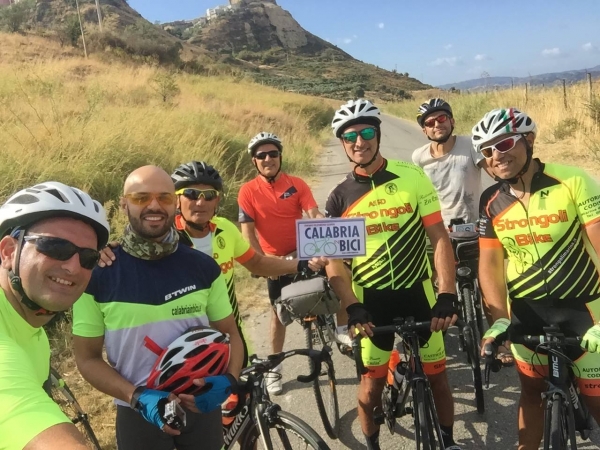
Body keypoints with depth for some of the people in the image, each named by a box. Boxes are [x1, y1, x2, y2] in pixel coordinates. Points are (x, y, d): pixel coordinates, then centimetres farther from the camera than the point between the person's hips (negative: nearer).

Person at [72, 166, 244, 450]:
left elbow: (229, 334, 2)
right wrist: (137, 396, -21)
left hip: (202, 406, 2)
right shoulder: (98, 275, -12)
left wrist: (228, 380, -17)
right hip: (138, 413, -2)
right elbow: (87, 358, -7)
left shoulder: (203, 268, -7)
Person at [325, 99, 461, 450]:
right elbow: (334, 260, -3)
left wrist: (448, 296, -16)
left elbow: (440, 237, -7)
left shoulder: (412, 176, -7)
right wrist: (352, 308, -17)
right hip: (371, 300, 1)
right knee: (372, 384, 7)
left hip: (418, 292, 0)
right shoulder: (339, 198, -3)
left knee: (437, 376, 11)